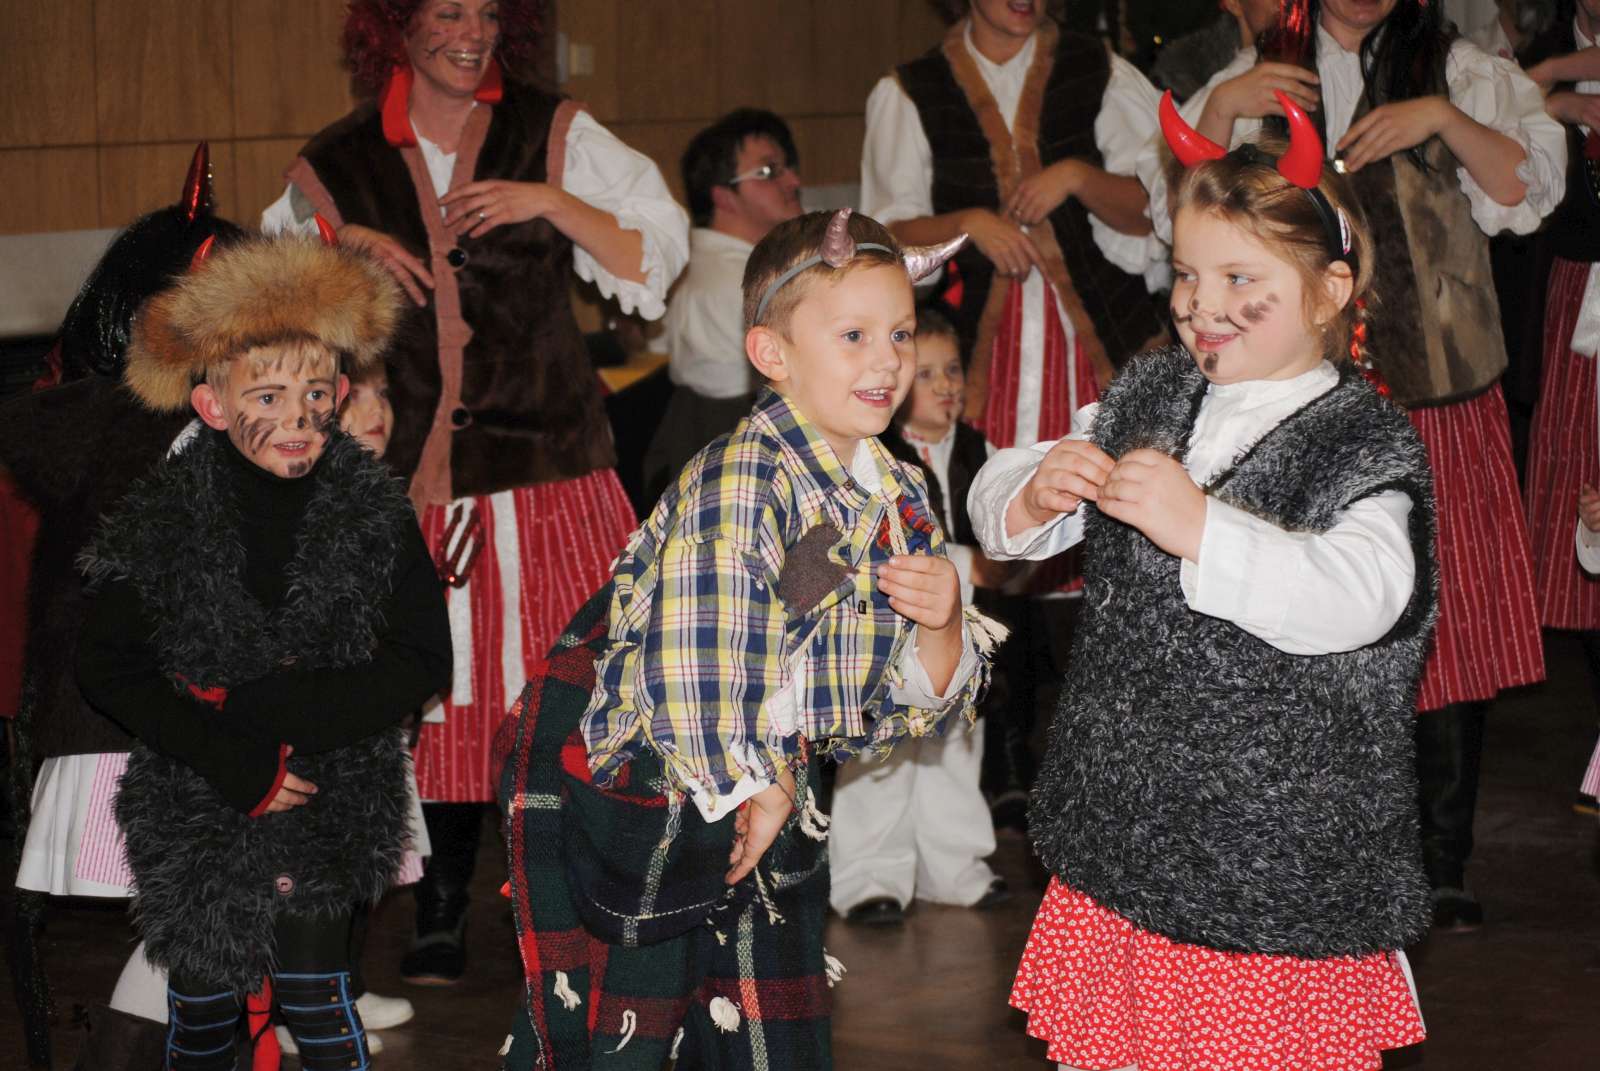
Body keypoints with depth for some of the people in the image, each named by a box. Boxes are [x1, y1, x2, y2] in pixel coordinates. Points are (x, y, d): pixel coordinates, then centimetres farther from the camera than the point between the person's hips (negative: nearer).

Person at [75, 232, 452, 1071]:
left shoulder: (375, 516, -5)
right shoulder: (162, 520, -5)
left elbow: (423, 665, -6)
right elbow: (107, 670, -3)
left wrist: (258, 710, -16)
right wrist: (233, 767, -14)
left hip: (327, 813, -1)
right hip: (196, 814, 1)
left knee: (315, 996, -8)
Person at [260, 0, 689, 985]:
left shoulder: (555, 136, 6)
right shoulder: (342, 164, 9)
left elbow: (656, 256, 3)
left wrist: (551, 203, -10)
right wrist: (341, 241, -2)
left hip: (548, 469, -1)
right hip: (413, 478, 1)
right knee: (441, 692, 4)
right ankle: (440, 919, 15)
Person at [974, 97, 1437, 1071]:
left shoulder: (1365, 445, -10)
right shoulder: (1146, 398, 10)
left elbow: (1356, 598, -27)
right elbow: (999, 506, 13)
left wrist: (1201, 529, -36)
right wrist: (1037, 494, -11)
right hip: (1121, 836, 6)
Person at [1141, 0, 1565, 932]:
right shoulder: (1256, 79, 13)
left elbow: (1530, 188, 1)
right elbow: (1179, 211, 6)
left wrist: (1444, 120, -13)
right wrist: (1219, 111, -9)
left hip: (1437, 398, 0)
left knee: (1450, 629, -3)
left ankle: (1444, 869, 6)